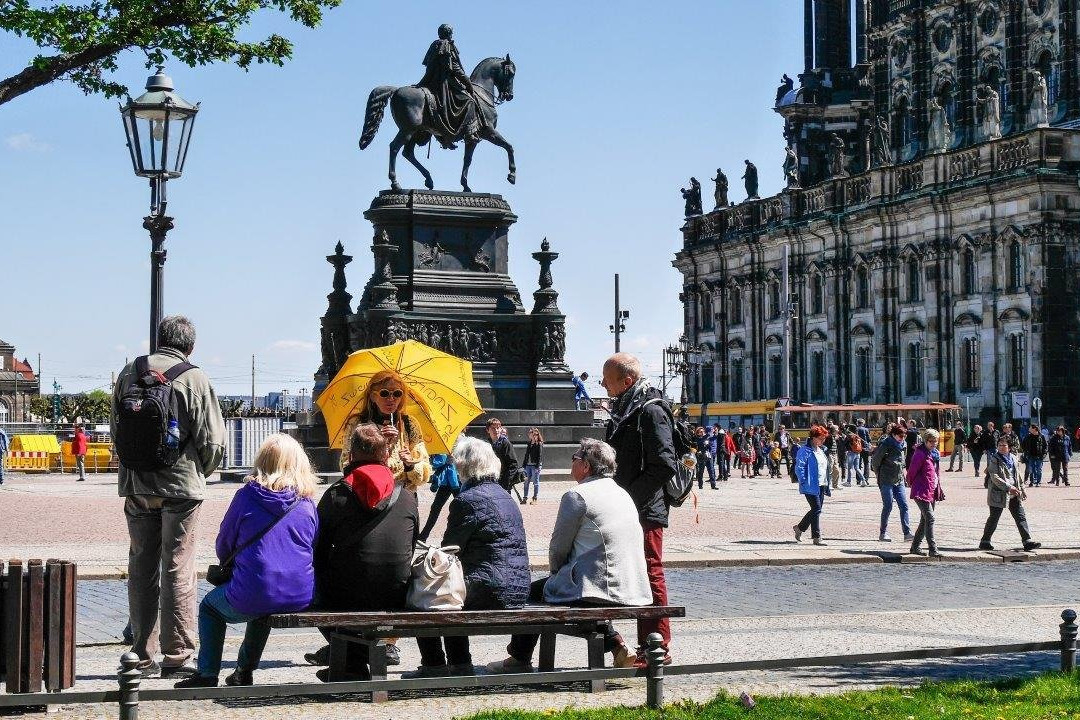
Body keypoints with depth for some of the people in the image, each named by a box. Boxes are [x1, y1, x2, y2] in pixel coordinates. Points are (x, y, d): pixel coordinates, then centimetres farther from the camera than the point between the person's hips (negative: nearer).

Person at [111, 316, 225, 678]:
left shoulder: (129, 373, 5)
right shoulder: (194, 378, -7)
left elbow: (116, 427, 13)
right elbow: (213, 441, -7)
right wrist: (199, 473, 11)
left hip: (136, 486, 4)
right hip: (181, 486, -4)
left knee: (141, 568, 11)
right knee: (178, 570, 1)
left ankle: (143, 656, 14)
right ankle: (177, 657, 2)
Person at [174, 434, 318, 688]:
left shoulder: (247, 496, -5)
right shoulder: (306, 503, 3)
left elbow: (223, 547, 4)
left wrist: (232, 565, 25)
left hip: (251, 596, -4)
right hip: (301, 598, 4)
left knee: (209, 606, 26)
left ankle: (207, 675, 21)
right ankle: (245, 670, 43)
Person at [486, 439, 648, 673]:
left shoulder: (576, 496, -11)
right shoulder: (623, 495, 14)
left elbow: (558, 548, -5)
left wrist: (556, 571, 16)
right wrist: (562, 572, 26)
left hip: (601, 591, -8)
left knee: (535, 591, 14)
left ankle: (520, 659, 26)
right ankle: (613, 641, 17)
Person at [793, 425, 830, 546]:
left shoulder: (821, 450, 18)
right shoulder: (805, 450, -11)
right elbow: (799, 467, -15)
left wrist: (827, 484, 20)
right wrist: (804, 481, -20)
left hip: (821, 486, 9)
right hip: (811, 486, -9)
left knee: (816, 510, 12)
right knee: (816, 509, -11)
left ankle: (799, 527, 30)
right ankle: (817, 537, -7)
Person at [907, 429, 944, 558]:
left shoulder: (935, 453, 14)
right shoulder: (920, 453, -13)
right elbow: (912, 471, -9)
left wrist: (937, 486, 18)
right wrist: (912, 483, 4)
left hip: (932, 492, 9)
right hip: (922, 492, -9)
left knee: (925, 520, 13)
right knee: (930, 519, -15)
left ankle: (915, 547, 23)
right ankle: (933, 549, -17)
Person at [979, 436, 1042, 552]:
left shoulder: (1013, 458, 12)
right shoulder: (994, 459, -8)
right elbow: (995, 478, -18)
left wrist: (1022, 489, 19)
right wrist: (1008, 487, -25)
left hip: (1013, 494, 6)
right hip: (999, 493, -6)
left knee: (1021, 517, 0)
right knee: (994, 518, 3)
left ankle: (1027, 541, -1)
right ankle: (985, 541, 16)